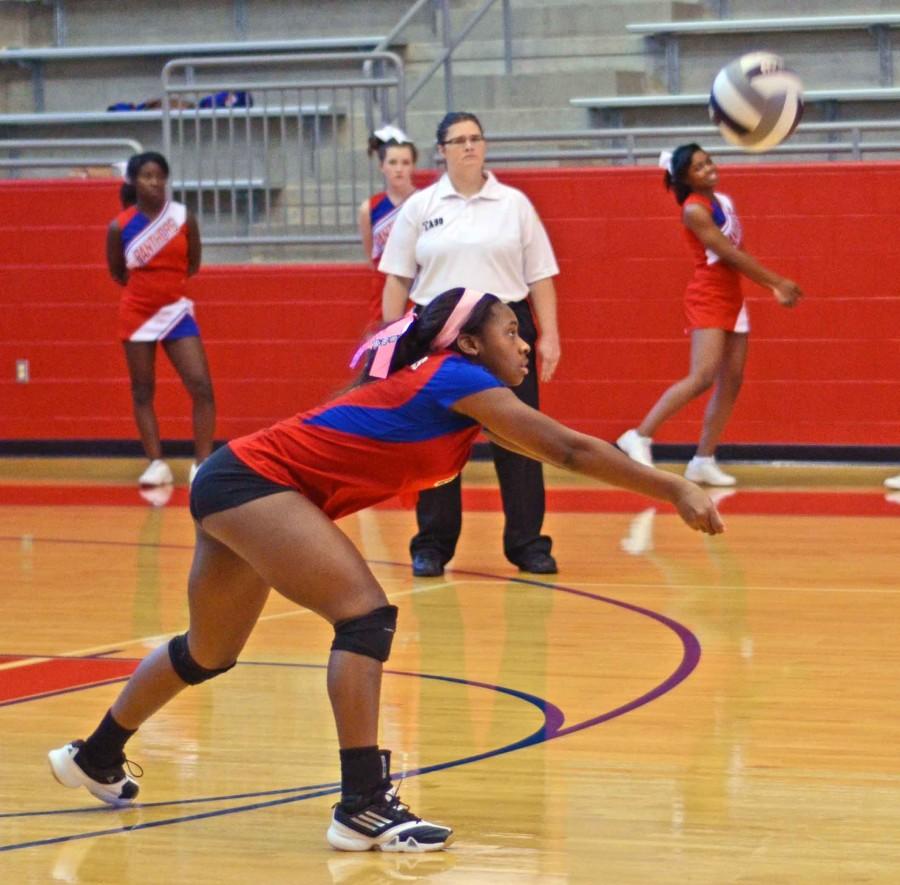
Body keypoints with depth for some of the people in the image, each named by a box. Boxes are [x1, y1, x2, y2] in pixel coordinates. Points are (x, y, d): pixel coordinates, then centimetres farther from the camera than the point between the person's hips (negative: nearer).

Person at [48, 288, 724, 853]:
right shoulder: (457, 379, -17)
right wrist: (673, 490, -23)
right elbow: (569, 450, -22)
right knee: (366, 616, -19)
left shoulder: (446, 390, 12)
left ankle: (96, 759, 45)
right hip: (250, 480, -11)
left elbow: (561, 450, 12)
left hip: (234, 485, 11)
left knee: (210, 653, 25)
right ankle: (363, 807, -21)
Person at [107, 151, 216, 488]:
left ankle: (203, 463, -6)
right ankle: (156, 463, 11)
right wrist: (146, 285, 4)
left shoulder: (183, 218, -5)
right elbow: (117, 273, 8)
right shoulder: (120, 226, -6)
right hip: (137, 313, 0)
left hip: (176, 311, 0)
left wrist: (167, 284, 2)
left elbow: (192, 264, 7)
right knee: (142, 391, 4)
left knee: (201, 386, -11)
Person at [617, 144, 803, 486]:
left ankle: (703, 461, 6)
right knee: (702, 377, -19)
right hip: (707, 299, -8)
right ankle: (640, 437, -12)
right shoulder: (694, 210, -14)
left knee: (731, 381, 3)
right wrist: (779, 281, -16)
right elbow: (730, 254, -17)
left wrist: (774, 288, 12)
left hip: (732, 298, 8)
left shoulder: (723, 201, 11)